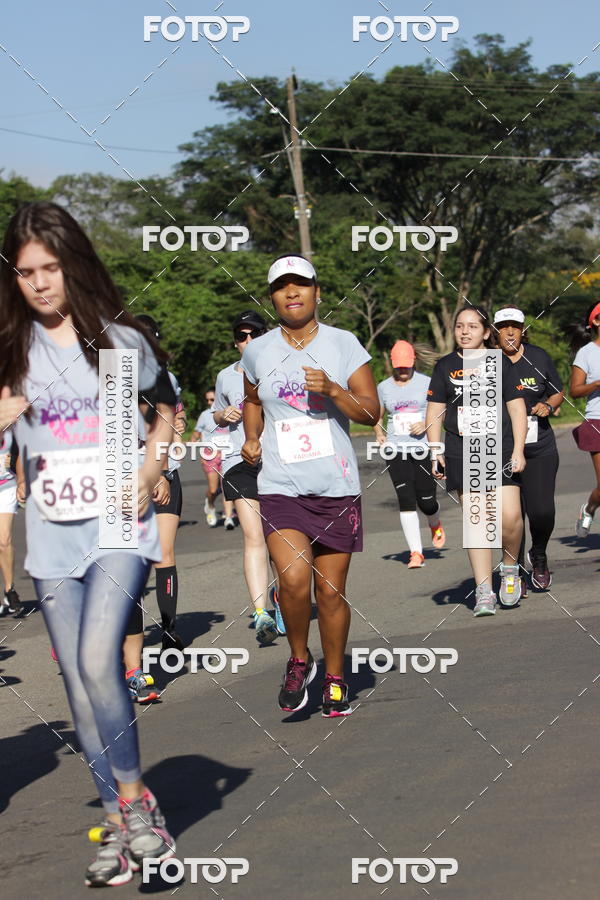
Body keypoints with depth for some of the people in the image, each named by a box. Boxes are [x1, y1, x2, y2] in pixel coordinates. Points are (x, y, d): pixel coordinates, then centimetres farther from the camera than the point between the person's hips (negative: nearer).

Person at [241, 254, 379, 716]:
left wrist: (332, 389, -17)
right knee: (294, 579, -19)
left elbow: (371, 412, -1)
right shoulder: (257, 352, 7)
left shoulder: (343, 344, 1)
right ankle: (299, 660, 7)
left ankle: (335, 679, 23)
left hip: (337, 487, 0)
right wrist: (252, 438, 8)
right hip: (281, 487, 0)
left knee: (331, 591, 4)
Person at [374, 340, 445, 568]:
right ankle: (416, 552, -9)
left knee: (427, 502, -1)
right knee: (406, 500, -10)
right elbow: (377, 418, 19)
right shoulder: (383, 388, 9)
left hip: (424, 448, -1)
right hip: (396, 450, 1)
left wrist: (427, 423, -13)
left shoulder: (426, 383, 3)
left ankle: (436, 526, 36)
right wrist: (379, 433, -2)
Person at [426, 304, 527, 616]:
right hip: (462, 455, 1)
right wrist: (436, 453, 2)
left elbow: (517, 409, 5)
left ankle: (510, 568, 15)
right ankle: (484, 592, -1)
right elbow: (434, 412, 11)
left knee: (510, 517, -13)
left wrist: (518, 450, -4)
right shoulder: (445, 366, 10)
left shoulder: (501, 364, 6)